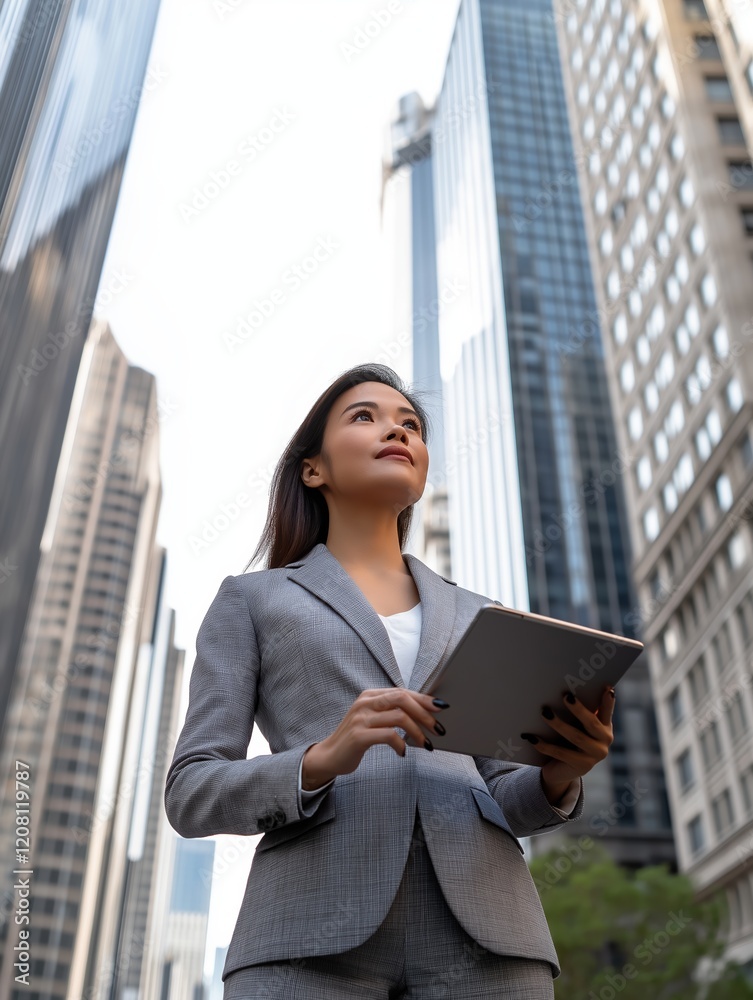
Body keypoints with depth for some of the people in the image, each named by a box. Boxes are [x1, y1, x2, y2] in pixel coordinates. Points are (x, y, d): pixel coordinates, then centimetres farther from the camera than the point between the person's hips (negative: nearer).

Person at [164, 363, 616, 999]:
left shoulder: (472, 616, 23)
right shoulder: (250, 600, 14)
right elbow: (192, 794, 6)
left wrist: (557, 776, -4)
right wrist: (322, 760, -14)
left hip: (479, 925, 3)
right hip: (313, 932, -2)